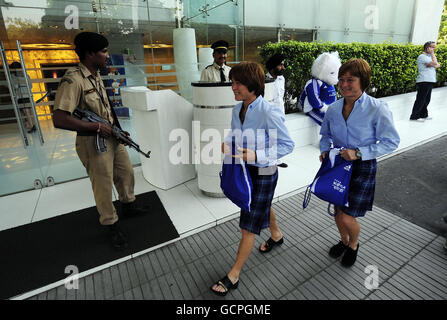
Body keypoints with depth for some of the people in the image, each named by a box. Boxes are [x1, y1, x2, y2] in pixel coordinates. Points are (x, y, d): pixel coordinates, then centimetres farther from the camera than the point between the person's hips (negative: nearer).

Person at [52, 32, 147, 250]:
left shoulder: (96, 76, 9)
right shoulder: (73, 80, -20)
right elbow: (59, 119, -27)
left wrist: (119, 129, 9)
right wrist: (97, 127, -21)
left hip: (112, 137, 9)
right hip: (93, 142, -8)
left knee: (126, 173, 19)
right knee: (104, 186, 4)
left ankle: (128, 205, 43)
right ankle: (111, 226, 23)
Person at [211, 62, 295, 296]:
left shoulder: (269, 112, -24)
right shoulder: (237, 109, -2)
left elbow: (287, 145, -18)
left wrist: (256, 155, -29)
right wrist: (226, 145, -11)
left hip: (263, 173, -7)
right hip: (244, 169, 8)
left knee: (248, 225, 3)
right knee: (263, 207, 30)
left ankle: (233, 276, 20)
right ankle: (276, 235, 61)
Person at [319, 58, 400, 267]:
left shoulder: (377, 109, -15)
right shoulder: (333, 109, 0)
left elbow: (391, 142, -13)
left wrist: (359, 153, -23)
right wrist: (325, 150, -4)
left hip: (362, 167, -4)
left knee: (347, 218, -4)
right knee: (337, 212, 18)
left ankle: (354, 244, 32)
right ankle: (344, 241, 49)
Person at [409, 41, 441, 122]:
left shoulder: (429, 56, 21)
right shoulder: (422, 56, -8)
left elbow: (438, 64, 15)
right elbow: (435, 63, -14)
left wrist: (435, 65, -6)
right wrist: (432, 53, -5)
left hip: (429, 82, 9)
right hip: (424, 82, -9)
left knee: (426, 100, 12)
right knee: (420, 100, -9)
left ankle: (423, 115, 19)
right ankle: (414, 116, -6)